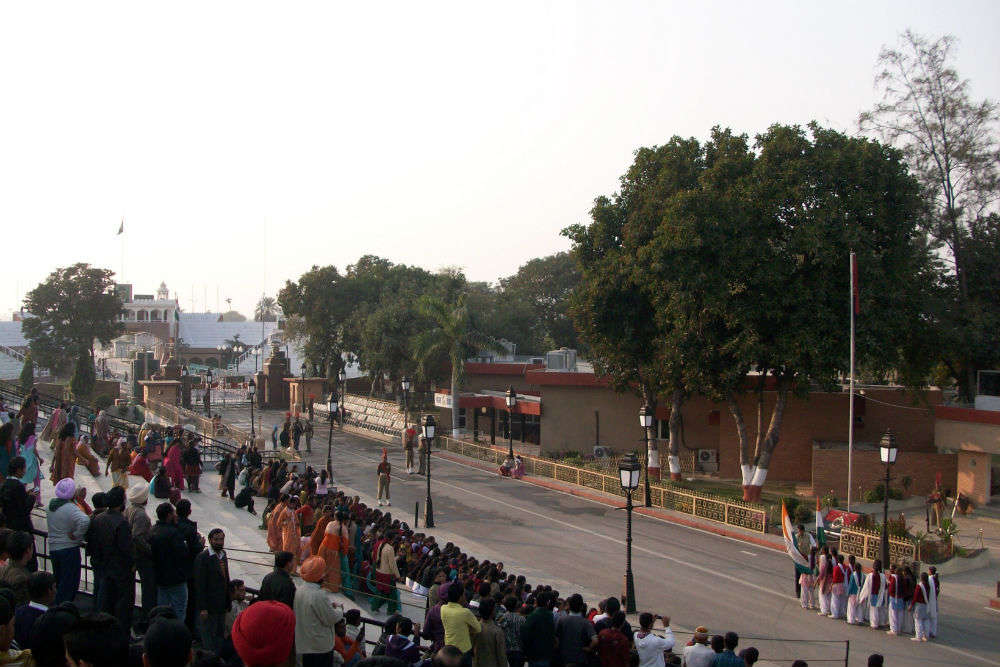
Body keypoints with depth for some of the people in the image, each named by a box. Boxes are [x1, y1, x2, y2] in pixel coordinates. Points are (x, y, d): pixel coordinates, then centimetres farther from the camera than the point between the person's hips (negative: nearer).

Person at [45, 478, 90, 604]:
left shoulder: (51, 505, 5)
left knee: (58, 582, 20)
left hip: (53, 549, 8)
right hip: (69, 549, -8)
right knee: (69, 583, 1)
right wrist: (76, 535, -21)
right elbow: (85, 521, -37)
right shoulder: (71, 508, -20)